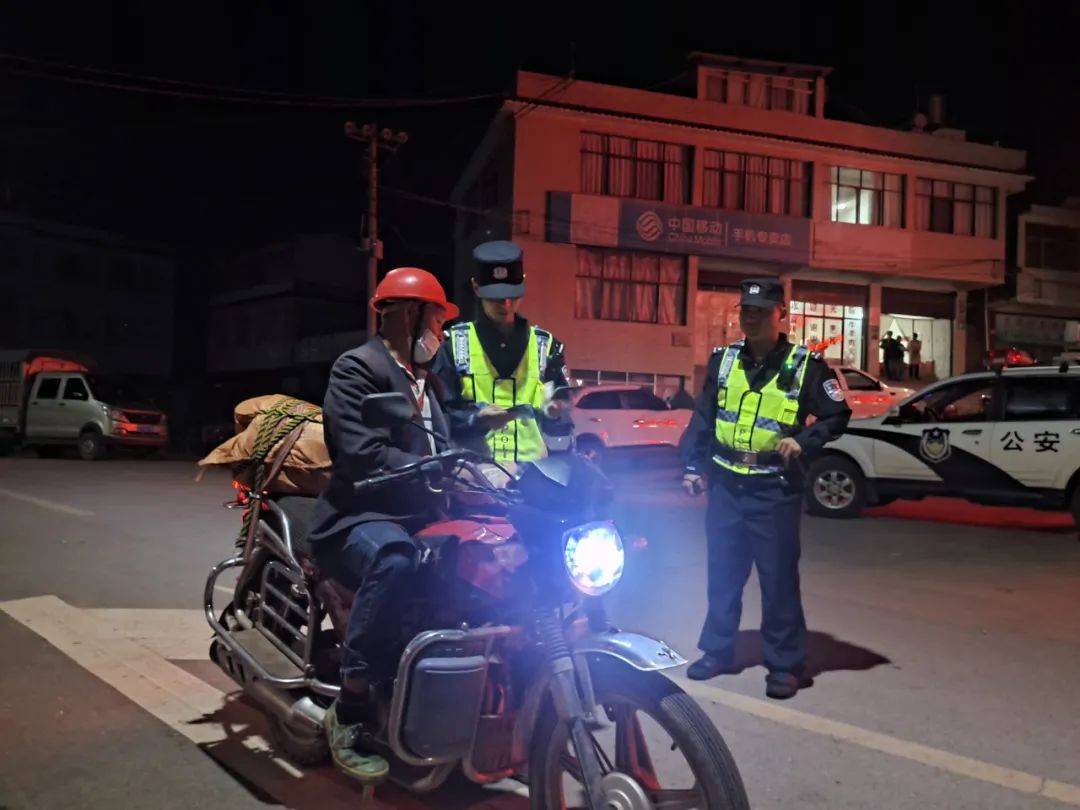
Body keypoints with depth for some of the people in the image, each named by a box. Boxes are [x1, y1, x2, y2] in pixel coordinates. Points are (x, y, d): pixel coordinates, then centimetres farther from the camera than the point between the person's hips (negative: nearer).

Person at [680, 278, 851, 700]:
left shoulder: (805, 364, -4)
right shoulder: (723, 359, 7)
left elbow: (837, 415, 1)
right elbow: (702, 416, 11)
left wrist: (803, 441, -14)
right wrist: (693, 466, 6)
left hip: (774, 488, -4)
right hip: (724, 483, 4)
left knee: (779, 577, 1)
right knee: (722, 573, 12)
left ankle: (785, 663, 13)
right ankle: (717, 650, 26)